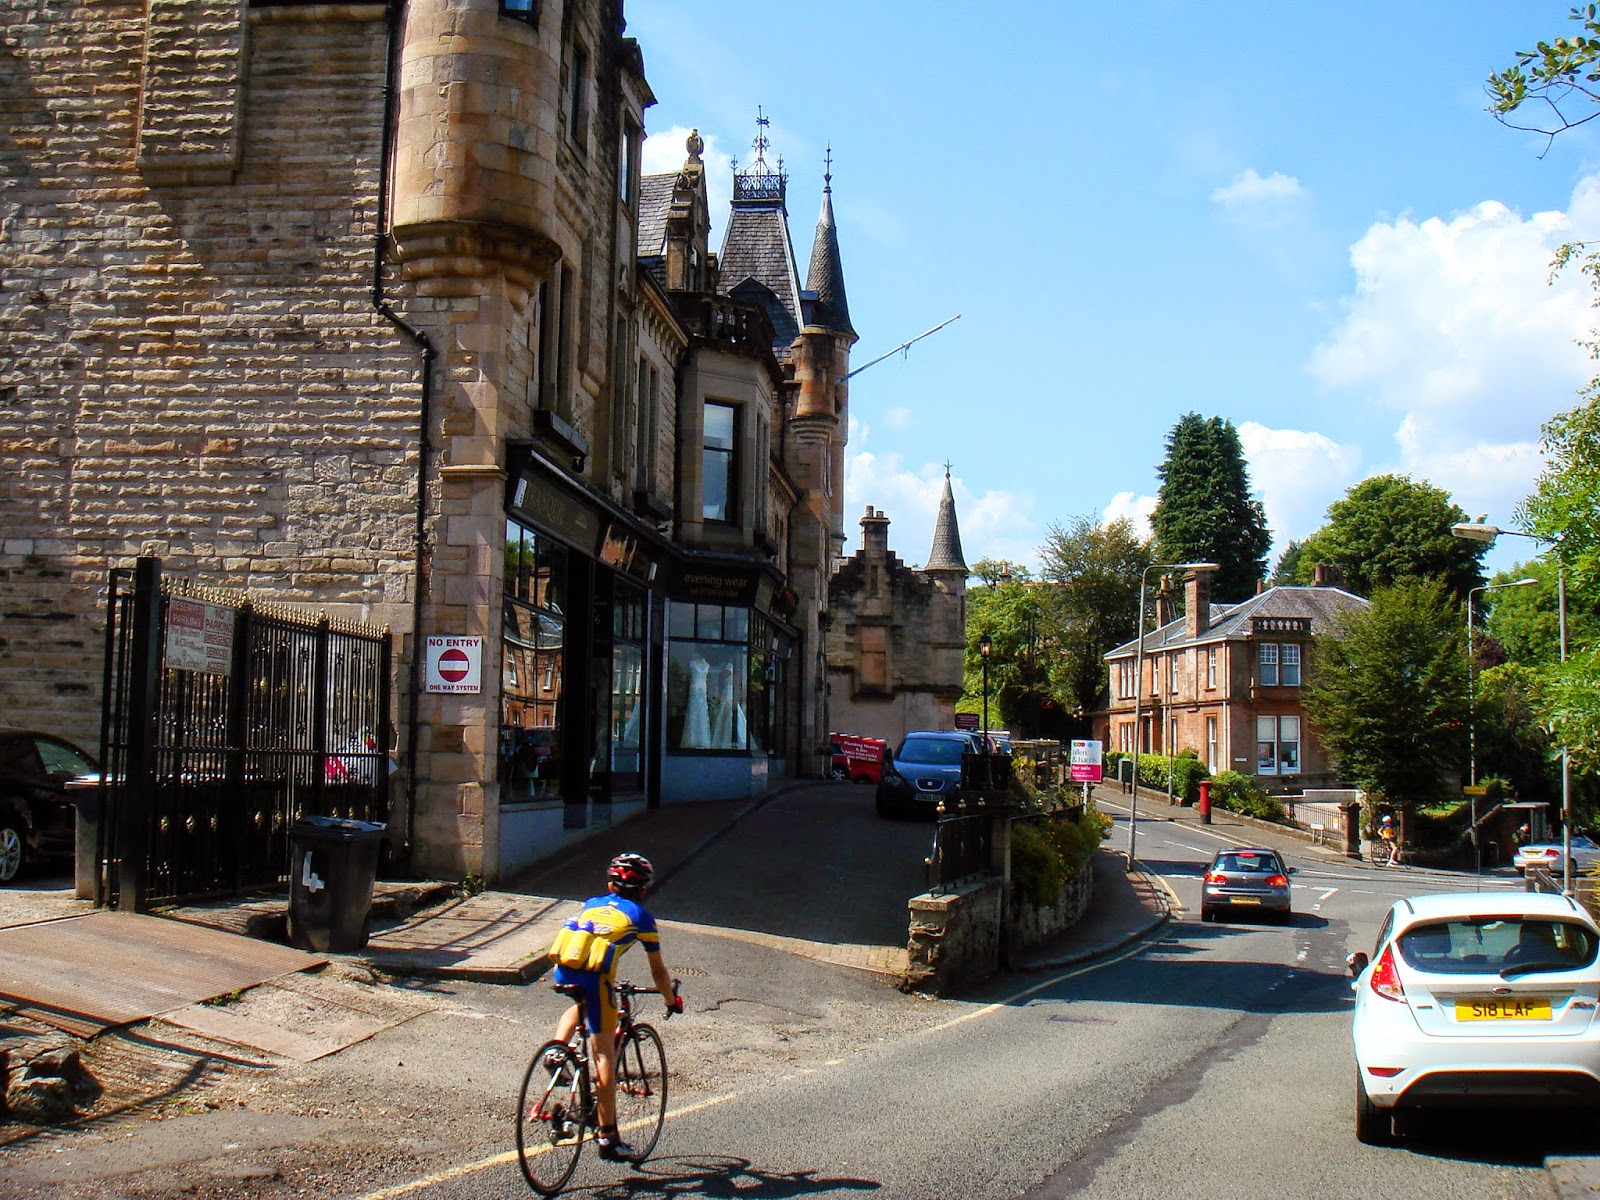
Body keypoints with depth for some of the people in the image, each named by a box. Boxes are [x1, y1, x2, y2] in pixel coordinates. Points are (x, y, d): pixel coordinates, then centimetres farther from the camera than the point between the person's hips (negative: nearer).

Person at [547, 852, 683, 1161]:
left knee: (578, 1006, 39)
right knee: (604, 1056, 2)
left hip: (562, 970, 5)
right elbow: (658, 970, 20)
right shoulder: (640, 916, 16)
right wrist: (671, 1000, 36)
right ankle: (607, 1136, 3)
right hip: (594, 976, -5)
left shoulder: (592, 903, 28)